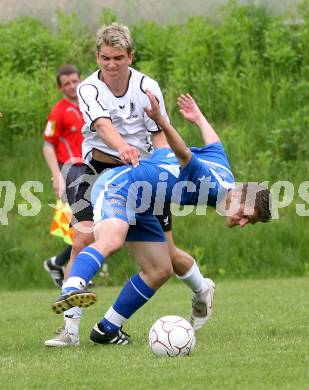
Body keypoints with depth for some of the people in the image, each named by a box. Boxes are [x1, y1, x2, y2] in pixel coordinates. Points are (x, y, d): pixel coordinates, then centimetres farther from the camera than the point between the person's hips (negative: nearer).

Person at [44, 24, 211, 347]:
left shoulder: (147, 87, -10)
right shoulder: (88, 89, -14)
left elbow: (160, 135, -6)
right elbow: (103, 125, -33)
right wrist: (122, 147, -54)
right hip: (100, 170, 0)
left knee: (164, 251, 4)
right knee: (82, 240, -19)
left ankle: (201, 290, 38)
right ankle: (70, 329, -16)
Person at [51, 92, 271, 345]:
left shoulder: (225, 175, 6)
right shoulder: (208, 181, -25)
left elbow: (213, 144, 24)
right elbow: (184, 154, -42)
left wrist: (198, 118, 43)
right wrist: (161, 121, -59)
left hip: (140, 208, 10)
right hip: (117, 185, -10)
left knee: (161, 270, 4)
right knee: (112, 239, -38)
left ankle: (107, 329, 9)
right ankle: (71, 290, -62)